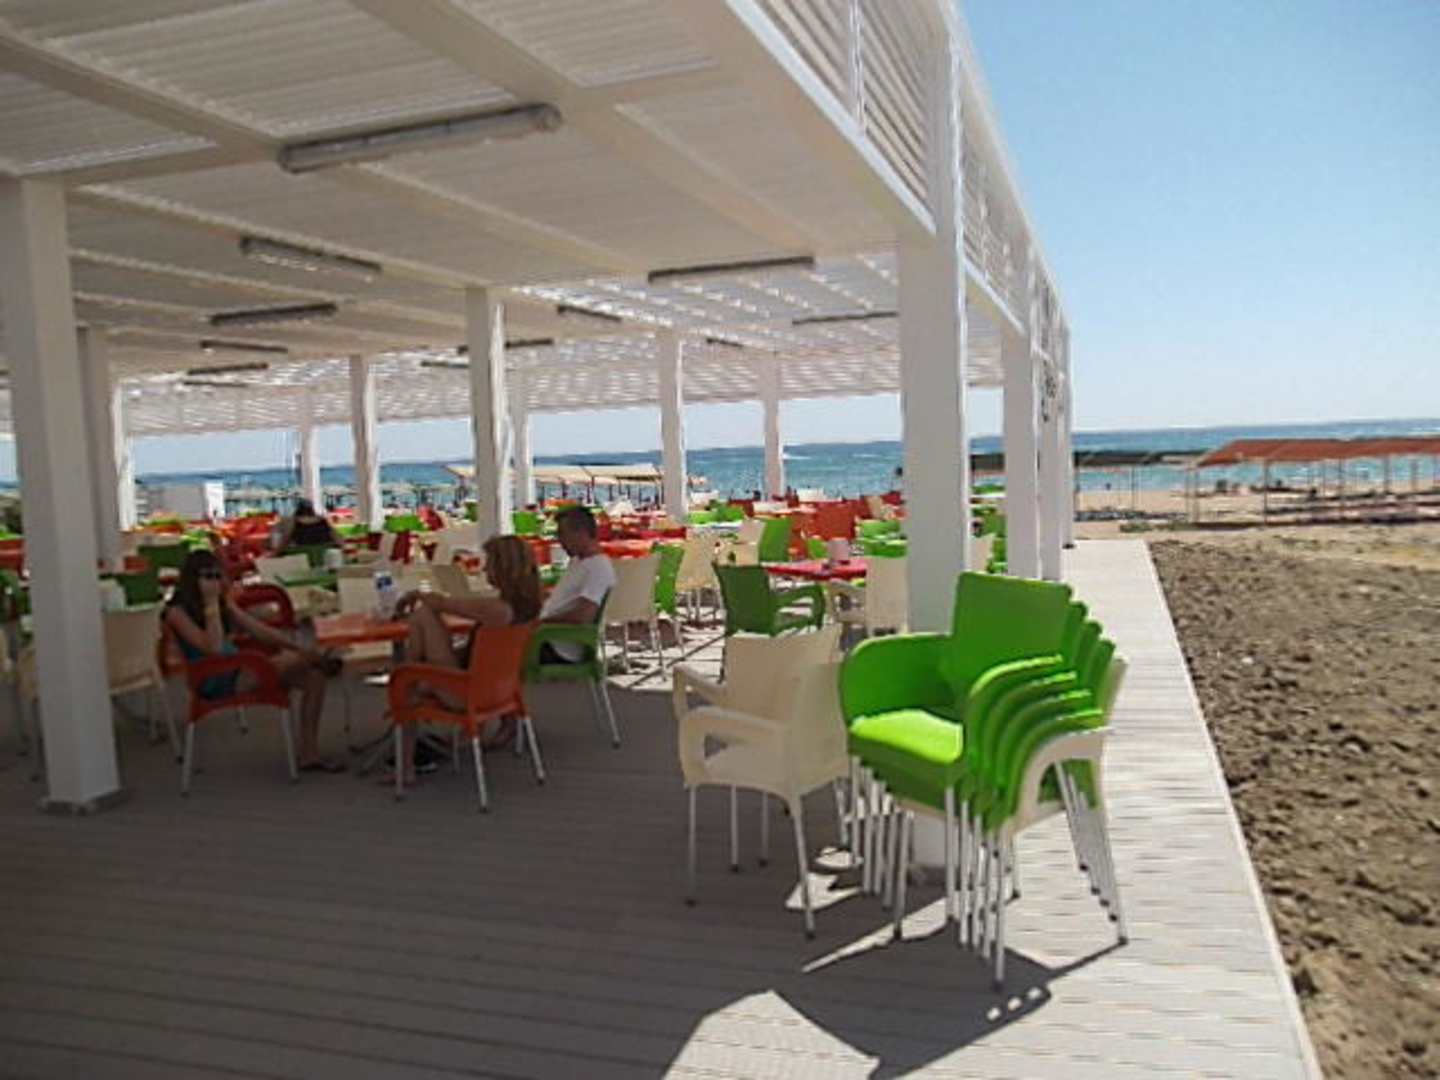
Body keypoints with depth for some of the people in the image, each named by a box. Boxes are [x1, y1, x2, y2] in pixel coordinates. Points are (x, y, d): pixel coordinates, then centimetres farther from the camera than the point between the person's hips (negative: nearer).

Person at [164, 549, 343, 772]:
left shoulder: (224, 602, 14)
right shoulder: (178, 611, -7)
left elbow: (260, 630, 13)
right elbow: (214, 649, -21)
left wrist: (302, 648, 0)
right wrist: (211, 604, -17)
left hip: (240, 670, 8)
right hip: (214, 682, -8)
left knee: (314, 676, -10)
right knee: (293, 661, -29)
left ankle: (309, 754, -9)